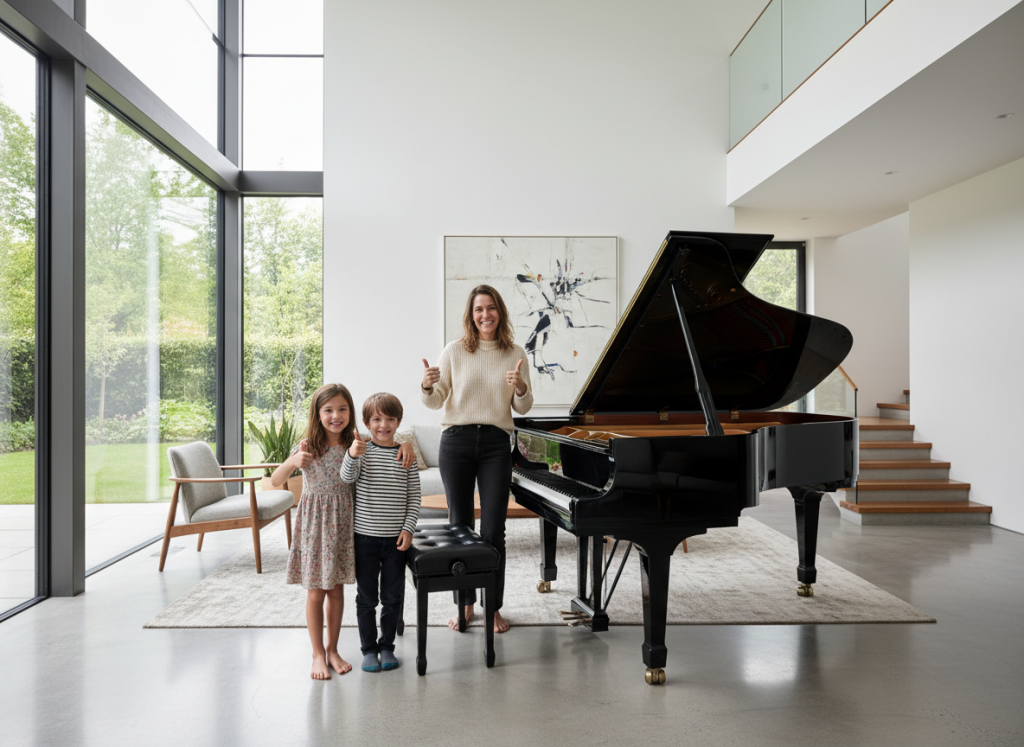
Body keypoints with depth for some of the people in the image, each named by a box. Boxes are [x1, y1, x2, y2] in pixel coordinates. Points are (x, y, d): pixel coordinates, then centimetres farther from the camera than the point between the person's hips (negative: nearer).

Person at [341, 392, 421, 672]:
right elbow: (347, 477, -21)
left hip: (395, 538, 1)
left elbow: (414, 497, 2)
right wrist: (352, 455, -40)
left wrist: (408, 528, -5)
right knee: (366, 597, 10)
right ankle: (369, 649, 24)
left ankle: (387, 646, 27)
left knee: (392, 596, 11)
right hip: (365, 536, -1)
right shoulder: (362, 450, -4)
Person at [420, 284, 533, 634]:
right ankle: (465, 602, 22)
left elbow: (523, 408, 6)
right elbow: (436, 401, 3)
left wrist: (521, 387, -15)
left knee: (493, 530, -1)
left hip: (495, 443, 0)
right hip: (456, 441, 0)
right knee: (460, 525, 7)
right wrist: (427, 386, -19)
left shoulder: (515, 355, 6)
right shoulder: (455, 350, 3)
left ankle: (494, 607, 14)